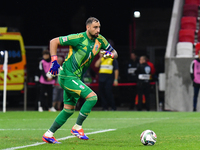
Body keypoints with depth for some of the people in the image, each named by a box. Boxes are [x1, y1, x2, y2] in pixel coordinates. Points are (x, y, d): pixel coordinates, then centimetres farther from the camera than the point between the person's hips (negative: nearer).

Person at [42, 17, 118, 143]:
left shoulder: (100, 40, 2)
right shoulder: (79, 38, -17)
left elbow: (114, 53, 12)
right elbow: (54, 42, -11)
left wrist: (111, 54, -12)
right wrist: (54, 61, -18)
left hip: (77, 78, 8)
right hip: (67, 76, -8)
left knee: (69, 110, 13)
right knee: (92, 97, -19)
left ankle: (48, 135, 23)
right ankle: (77, 127, -8)